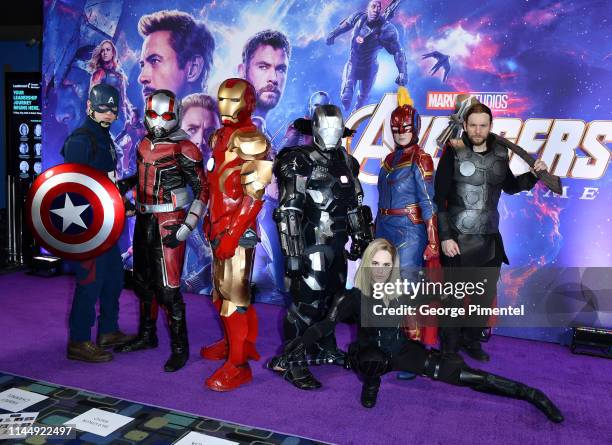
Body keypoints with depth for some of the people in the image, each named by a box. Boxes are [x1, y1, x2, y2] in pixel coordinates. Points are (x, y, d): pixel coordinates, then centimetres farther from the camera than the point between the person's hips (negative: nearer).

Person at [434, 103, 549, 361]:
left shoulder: (500, 154, 5)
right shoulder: (454, 153, -8)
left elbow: (510, 186, 22)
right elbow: (439, 198, -9)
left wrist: (534, 174, 4)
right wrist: (445, 237, -13)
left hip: (490, 239, 5)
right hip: (458, 239, -4)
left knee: (486, 296, 13)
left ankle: (472, 340, 33)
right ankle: (450, 347, 21)